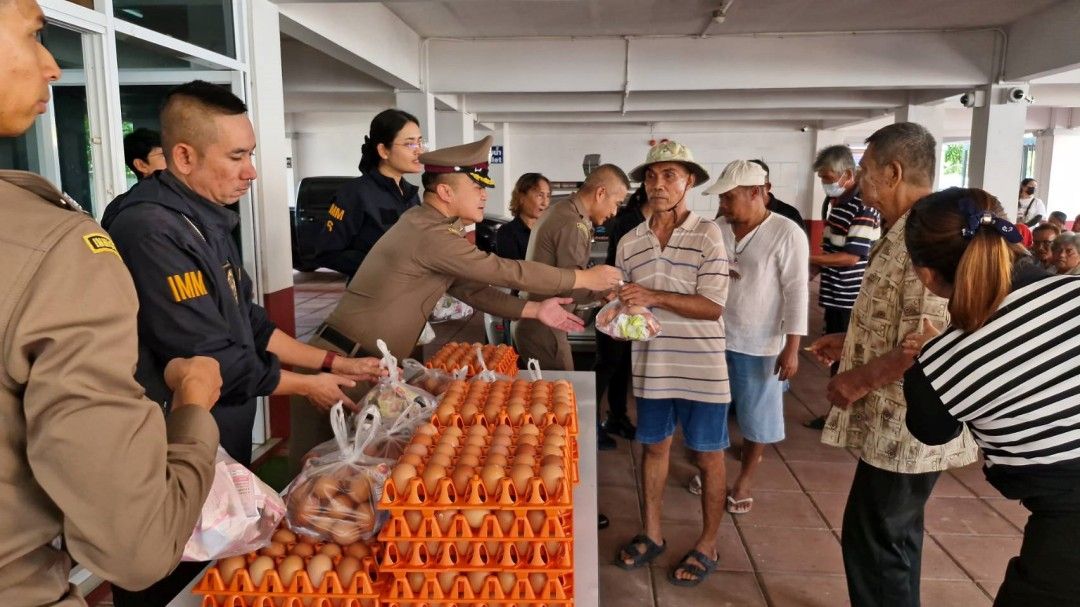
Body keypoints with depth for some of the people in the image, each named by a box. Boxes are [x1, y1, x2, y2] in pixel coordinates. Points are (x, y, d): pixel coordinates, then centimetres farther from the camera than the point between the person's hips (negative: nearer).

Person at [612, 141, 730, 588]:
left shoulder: (708, 234, -10)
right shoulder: (629, 243, 3)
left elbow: (713, 306, -16)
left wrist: (655, 297, -24)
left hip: (702, 368, -4)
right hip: (651, 366, 4)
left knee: (707, 456, 9)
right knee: (654, 447, 16)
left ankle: (708, 545, 27)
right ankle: (652, 533, 34)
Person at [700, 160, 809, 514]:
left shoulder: (787, 235, -13)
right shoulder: (716, 228, 0)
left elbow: (797, 293, -13)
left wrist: (792, 348, -16)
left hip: (761, 343, -4)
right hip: (715, 336, 4)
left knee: (757, 414, 10)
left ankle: (744, 479, 29)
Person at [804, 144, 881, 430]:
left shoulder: (864, 207, -18)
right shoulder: (831, 201, 9)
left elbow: (852, 257, -22)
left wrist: (806, 257, -21)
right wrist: (815, 270, 7)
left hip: (852, 299, -8)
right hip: (833, 294, 9)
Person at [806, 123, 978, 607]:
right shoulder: (909, 231, 12)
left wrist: (861, 379, -20)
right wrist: (850, 342, 16)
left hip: (905, 425, -10)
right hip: (899, 420, 10)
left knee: (871, 542, 2)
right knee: (892, 538, 22)